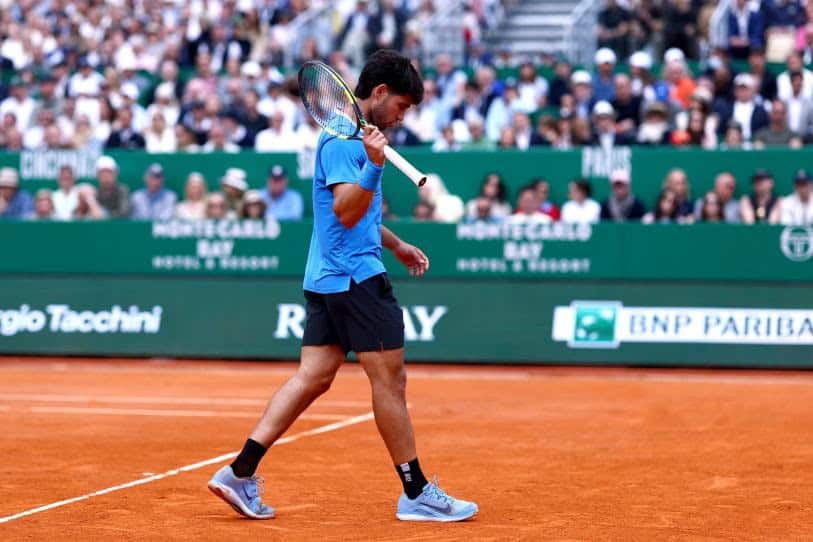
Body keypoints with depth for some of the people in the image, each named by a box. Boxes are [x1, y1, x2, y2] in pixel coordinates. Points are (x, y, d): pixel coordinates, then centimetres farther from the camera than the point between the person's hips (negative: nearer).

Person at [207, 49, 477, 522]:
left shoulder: (355, 135, 19)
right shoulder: (344, 138, -13)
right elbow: (345, 211, -22)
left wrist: (397, 245, 35)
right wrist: (374, 165, -34)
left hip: (328, 279, 10)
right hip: (356, 275, -10)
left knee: (313, 377, 6)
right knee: (390, 380, -4)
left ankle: (240, 473, 2)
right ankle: (417, 494, 2)